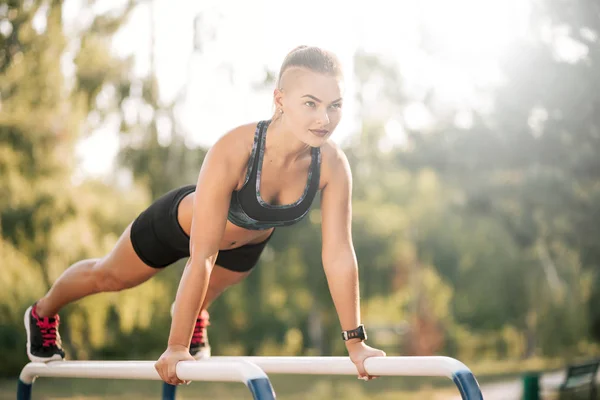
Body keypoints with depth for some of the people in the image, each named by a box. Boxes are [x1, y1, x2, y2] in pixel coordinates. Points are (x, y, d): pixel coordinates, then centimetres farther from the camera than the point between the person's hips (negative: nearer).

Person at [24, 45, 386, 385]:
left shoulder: (332, 164, -34)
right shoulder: (234, 151, -45)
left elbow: (339, 254, -25)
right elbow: (202, 257, -42)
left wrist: (355, 342, -24)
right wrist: (176, 347, -37)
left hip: (247, 242, 2)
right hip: (178, 224, -2)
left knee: (204, 297, 32)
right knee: (108, 276, 25)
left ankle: (193, 315, 68)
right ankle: (43, 314, 55)